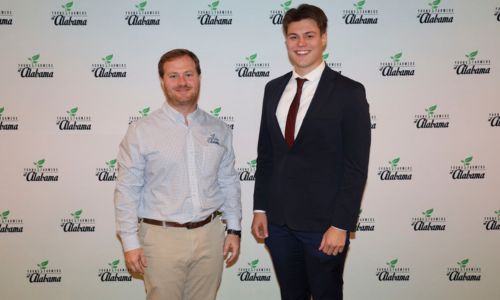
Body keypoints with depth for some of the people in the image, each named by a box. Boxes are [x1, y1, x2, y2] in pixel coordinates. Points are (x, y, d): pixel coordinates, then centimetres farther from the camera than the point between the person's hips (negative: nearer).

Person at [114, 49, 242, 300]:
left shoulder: (219, 130, 4)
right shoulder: (141, 131, -6)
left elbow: (229, 183, 9)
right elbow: (127, 192, -6)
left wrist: (234, 229, 7)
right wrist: (130, 243, -7)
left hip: (210, 235, 3)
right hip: (162, 237, -3)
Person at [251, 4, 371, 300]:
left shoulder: (349, 92, -9)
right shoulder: (274, 89, 6)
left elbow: (356, 166, -12)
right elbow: (265, 154, 9)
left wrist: (341, 225, -15)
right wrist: (260, 208, 7)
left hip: (323, 223, -4)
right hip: (278, 220, 5)